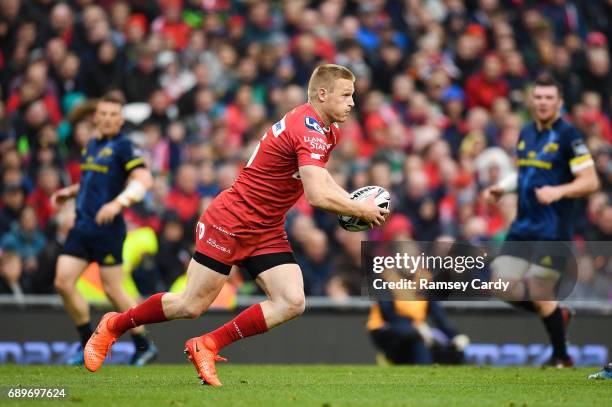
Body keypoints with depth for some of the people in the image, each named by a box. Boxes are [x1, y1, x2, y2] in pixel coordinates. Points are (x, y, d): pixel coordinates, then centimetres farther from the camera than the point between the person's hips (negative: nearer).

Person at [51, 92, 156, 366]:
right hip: (82, 227, 8)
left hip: (106, 229, -8)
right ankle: (89, 345, 10)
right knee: (63, 282, -2)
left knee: (112, 290, -4)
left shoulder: (123, 146, -7)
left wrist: (118, 203, -30)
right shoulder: (92, 145, 16)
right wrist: (70, 192, 17)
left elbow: (143, 180, -18)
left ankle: (144, 346, 12)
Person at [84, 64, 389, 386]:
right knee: (191, 305, -2)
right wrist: (361, 210, -18)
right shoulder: (309, 131, -23)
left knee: (292, 303, -10)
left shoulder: (327, 130, 7)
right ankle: (113, 326, 22)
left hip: (267, 232, 9)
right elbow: (317, 196, -33)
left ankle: (207, 346, 1)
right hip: (229, 223, -9)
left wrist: (351, 202, 9)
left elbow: (317, 177, 26)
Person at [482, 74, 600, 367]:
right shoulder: (526, 133, 13)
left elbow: (590, 181, -12)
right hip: (523, 227, 7)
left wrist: (559, 191, -27)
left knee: (539, 294, -7)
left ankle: (561, 358, 13)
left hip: (554, 230, -7)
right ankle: (558, 315, 23)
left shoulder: (568, 135, -9)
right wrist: (501, 188, 12)